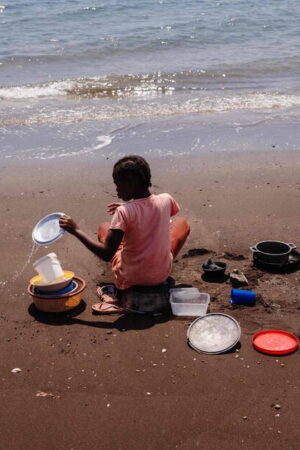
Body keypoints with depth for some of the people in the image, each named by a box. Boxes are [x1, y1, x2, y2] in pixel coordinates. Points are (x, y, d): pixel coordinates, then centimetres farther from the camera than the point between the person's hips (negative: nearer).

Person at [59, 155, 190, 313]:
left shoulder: (123, 212, -22)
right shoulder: (166, 200, -9)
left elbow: (106, 254, -23)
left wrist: (76, 230, -15)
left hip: (130, 280, -3)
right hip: (162, 275, 3)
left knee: (104, 227, 22)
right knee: (182, 222, 24)